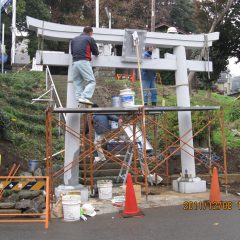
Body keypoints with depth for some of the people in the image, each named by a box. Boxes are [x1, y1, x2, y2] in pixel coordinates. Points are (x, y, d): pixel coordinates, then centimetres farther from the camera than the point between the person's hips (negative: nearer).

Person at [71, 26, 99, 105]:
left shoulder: (74, 39, 24)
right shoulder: (90, 39, 9)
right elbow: (96, 53, 13)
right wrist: (96, 53, 35)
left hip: (74, 62, 6)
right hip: (84, 62, -6)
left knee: (78, 83, 9)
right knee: (91, 81, -8)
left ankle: (79, 98, -2)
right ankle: (84, 98, -24)